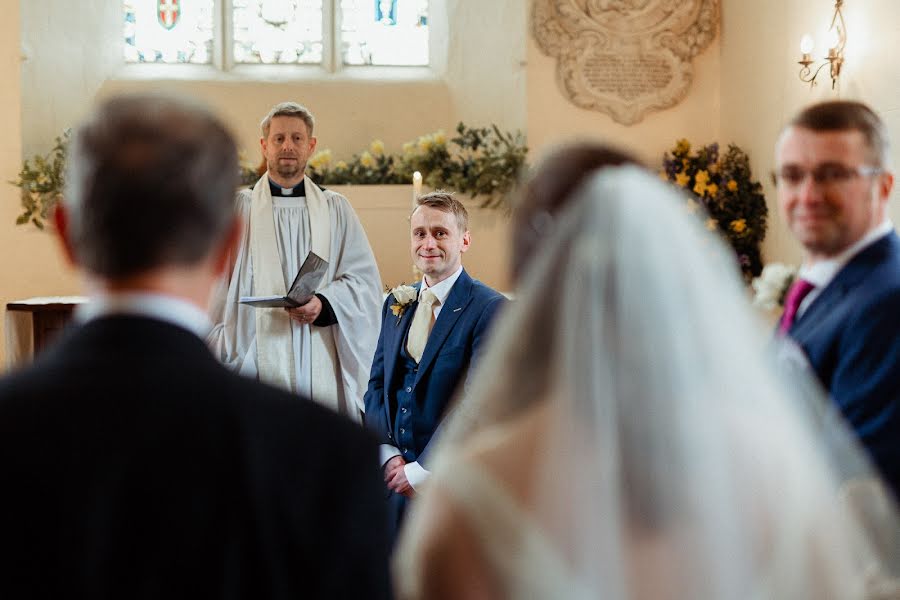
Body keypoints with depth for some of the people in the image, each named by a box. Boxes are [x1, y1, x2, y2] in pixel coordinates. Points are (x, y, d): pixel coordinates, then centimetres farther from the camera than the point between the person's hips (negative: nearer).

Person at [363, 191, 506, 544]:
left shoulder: (489, 309, -9)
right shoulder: (396, 305, 12)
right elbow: (376, 387, 13)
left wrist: (422, 470, -15)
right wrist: (389, 456, -2)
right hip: (396, 479, 6)